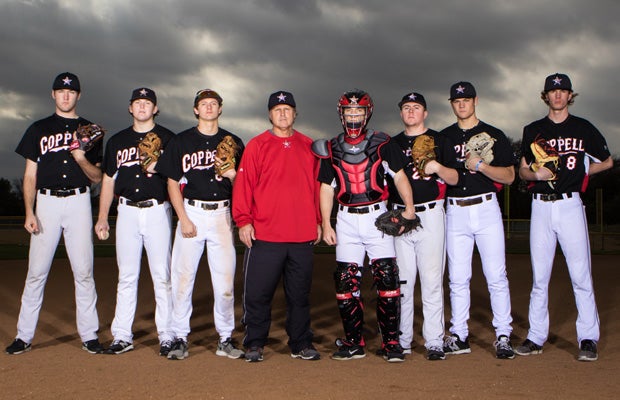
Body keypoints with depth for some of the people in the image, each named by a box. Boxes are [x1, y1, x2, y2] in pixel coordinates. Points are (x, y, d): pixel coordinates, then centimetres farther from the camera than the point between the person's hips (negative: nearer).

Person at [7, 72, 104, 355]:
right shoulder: (39, 129, 13)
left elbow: (97, 177, 8)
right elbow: (30, 174, 9)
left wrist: (82, 159, -13)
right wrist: (29, 212, -3)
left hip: (78, 202, 0)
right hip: (46, 202, 0)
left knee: (83, 271, -2)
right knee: (36, 271, -1)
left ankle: (89, 335, 4)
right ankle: (24, 336, 6)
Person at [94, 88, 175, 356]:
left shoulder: (167, 138, 6)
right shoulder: (117, 141, 16)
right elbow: (108, 180, 17)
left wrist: (157, 167, -17)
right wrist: (102, 217, 12)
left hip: (157, 211, -3)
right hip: (127, 212, 3)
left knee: (162, 276, -4)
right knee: (126, 276, 5)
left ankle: (167, 336, 2)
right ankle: (122, 336, 10)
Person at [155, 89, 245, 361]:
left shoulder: (232, 142, 12)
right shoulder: (181, 141, 8)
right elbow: (173, 183, 6)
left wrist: (232, 175, -11)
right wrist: (183, 219, -5)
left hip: (222, 214, 1)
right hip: (191, 212, -1)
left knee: (225, 279, 0)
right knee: (182, 277, -3)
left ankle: (225, 338, 10)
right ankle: (180, 338, 6)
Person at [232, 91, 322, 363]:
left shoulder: (308, 146, 13)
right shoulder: (256, 146, 4)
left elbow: (317, 185, 15)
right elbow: (243, 184, -1)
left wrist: (318, 221, 12)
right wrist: (243, 220, -9)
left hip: (302, 236, 3)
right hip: (264, 235, -3)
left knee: (300, 293, 10)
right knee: (258, 292, 0)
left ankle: (301, 344, 19)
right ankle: (254, 344, 12)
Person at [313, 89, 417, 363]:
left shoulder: (382, 144, 3)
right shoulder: (331, 149, 9)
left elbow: (399, 176, 3)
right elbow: (326, 188, 11)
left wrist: (409, 206, -10)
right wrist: (325, 224, 5)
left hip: (377, 216, -2)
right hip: (346, 219, 2)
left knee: (387, 277, -8)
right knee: (346, 281, 1)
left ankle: (391, 343, 1)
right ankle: (353, 343, 11)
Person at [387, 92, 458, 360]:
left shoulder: (439, 141, 8)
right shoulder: (393, 144, 17)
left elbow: (454, 179, 4)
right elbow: (385, 182, 18)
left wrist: (437, 167, -14)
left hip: (430, 215, -3)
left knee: (432, 280, -5)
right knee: (401, 280, 4)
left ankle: (434, 342, -1)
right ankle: (402, 340, 11)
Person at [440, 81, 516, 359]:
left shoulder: (494, 135, 6)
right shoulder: (443, 137, 14)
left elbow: (509, 176, 0)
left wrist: (480, 165, -12)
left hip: (486, 209, -2)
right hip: (455, 211, 2)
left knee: (496, 276, -4)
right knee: (457, 278, 5)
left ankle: (503, 336, 3)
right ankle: (459, 336, 12)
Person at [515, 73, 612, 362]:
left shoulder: (583, 128, 8)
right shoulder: (533, 130, 12)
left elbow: (607, 162, 18)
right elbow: (522, 170, 14)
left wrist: (578, 173, 7)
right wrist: (536, 175, -7)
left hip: (570, 205, -2)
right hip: (540, 207, 2)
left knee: (581, 275, -5)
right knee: (539, 276, 4)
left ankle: (588, 339, 2)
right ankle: (536, 337, 9)